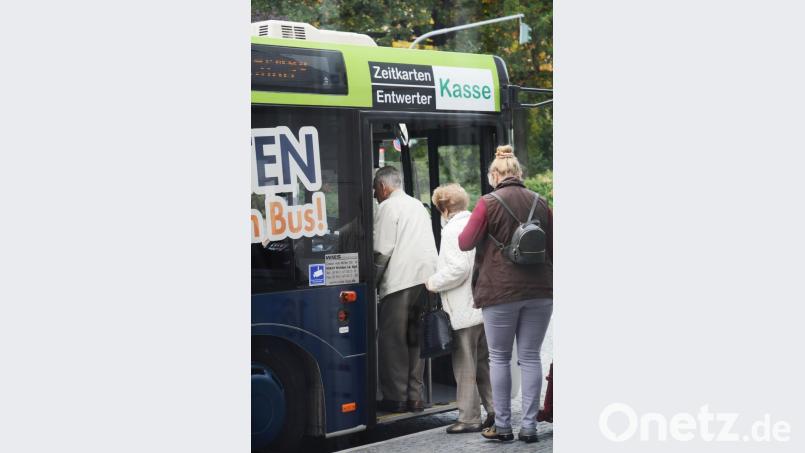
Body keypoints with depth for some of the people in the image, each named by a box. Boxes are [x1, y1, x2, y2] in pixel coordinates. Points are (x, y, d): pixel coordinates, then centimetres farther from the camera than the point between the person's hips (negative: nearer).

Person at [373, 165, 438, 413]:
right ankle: (415, 396, 13)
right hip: (426, 278, 7)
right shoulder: (418, 205, 20)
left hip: (400, 280, -7)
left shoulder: (387, 207, -4)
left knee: (392, 340, 0)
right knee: (415, 339, 12)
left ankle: (396, 397, 0)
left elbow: (382, 250, -11)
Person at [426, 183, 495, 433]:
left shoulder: (452, 230, -14)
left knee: (465, 365, 0)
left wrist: (433, 283, -9)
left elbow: (458, 268, -22)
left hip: (464, 310, -8)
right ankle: (495, 410, 18)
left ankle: (469, 418, 5)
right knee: (484, 361, 16)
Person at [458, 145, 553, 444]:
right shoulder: (540, 203, 6)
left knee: (499, 357, 8)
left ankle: (502, 426, 10)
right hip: (539, 290, 3)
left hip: (501, 290, -3)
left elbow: (465, 243, -3)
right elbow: (552, 247, 12)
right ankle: (529, 426, 8)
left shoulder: (489, 203, -7)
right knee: (530, 356, 8)